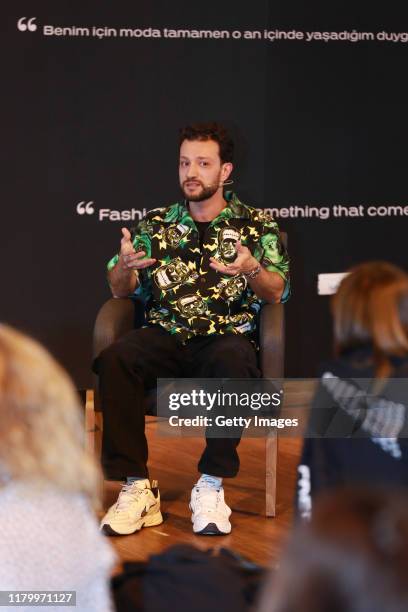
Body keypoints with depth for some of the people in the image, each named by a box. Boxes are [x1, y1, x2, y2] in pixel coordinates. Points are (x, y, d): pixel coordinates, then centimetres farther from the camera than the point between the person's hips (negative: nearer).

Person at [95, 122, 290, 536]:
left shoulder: (257, 226, 12)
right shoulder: (156, 224, 17)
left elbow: (277, 293, 1)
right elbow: (120, 290, 13)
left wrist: (252, 271, -22)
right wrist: (125, 265, -12)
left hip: (227, 336, -2)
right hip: (165, 337, 2)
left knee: (231, 360, -39)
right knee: (114, 360, -31)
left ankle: (211, 487, -28)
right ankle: (136, 487, -25)